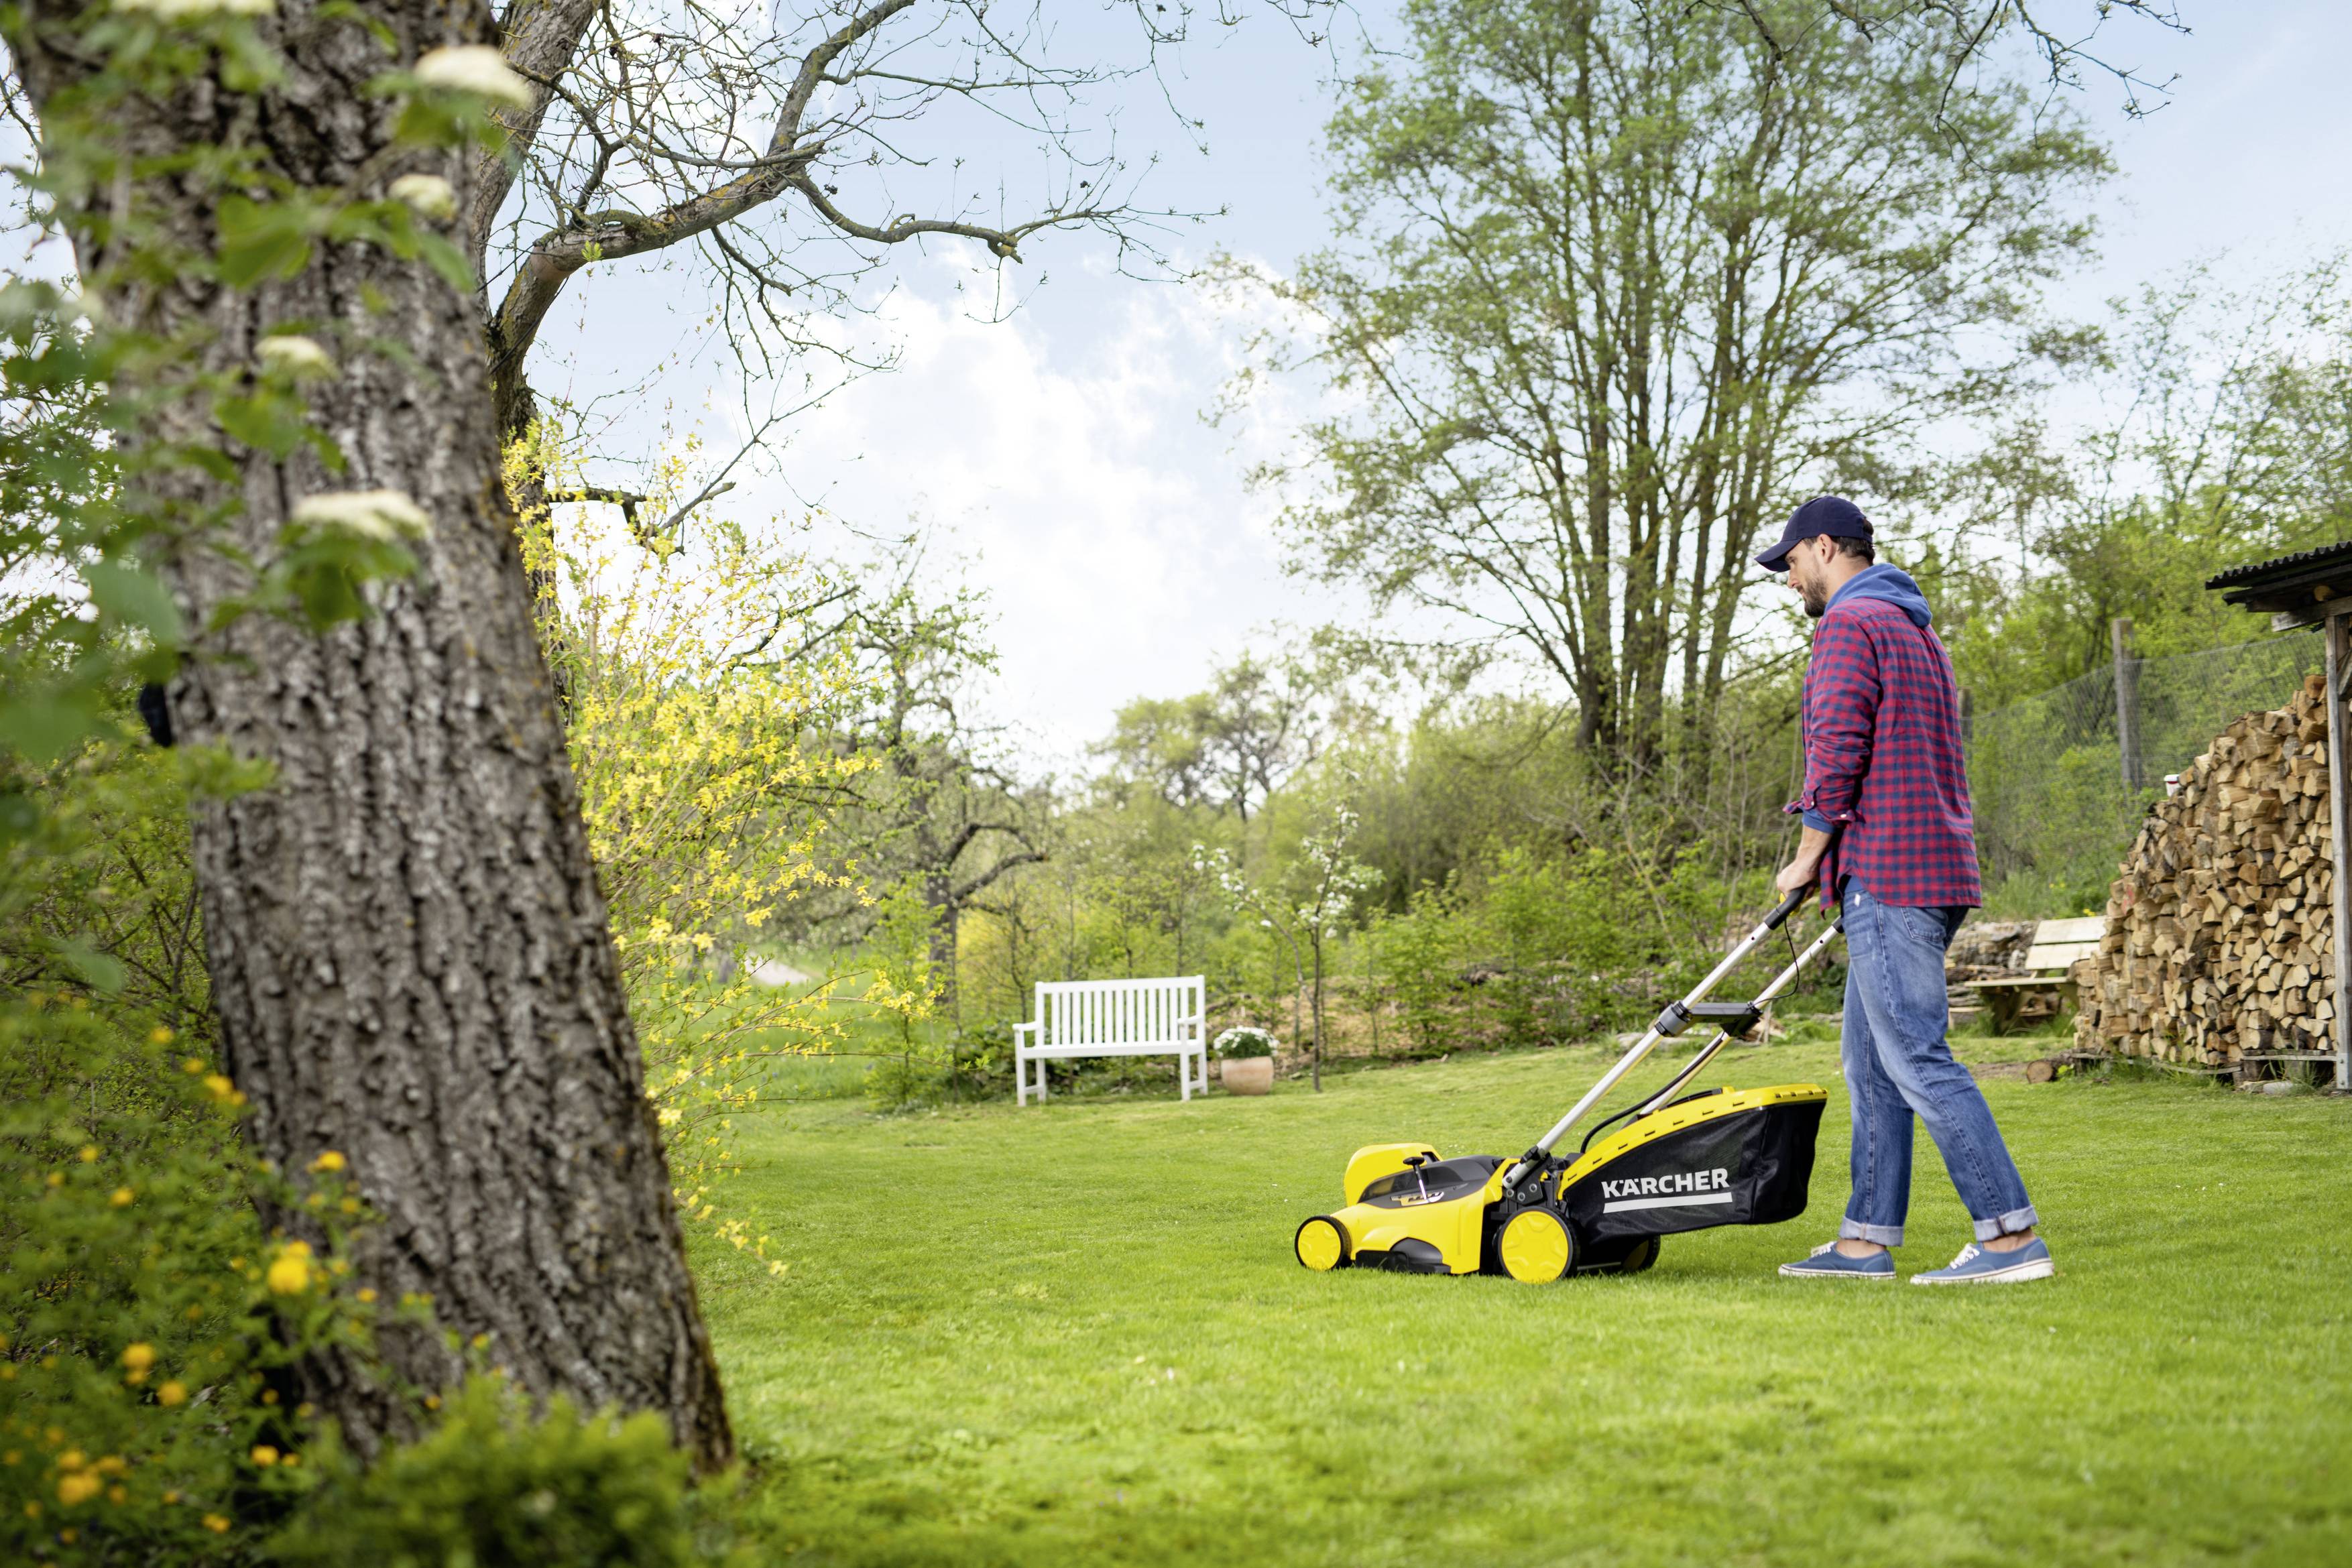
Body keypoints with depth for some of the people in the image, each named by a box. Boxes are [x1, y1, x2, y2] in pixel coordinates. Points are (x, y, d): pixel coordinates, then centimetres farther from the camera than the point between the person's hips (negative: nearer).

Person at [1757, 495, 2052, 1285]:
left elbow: (1837, 749, -18)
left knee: (1918, 1062, -10)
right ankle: (1866, 1239, 15)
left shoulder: (1849, 624, -8)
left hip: (1886, 878, -10)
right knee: (1871, 1064, 12)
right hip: (1936, 868, 10)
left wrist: (1809, 857, -7)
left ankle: (2011, 1235, -10)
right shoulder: (1917, 628, 24)